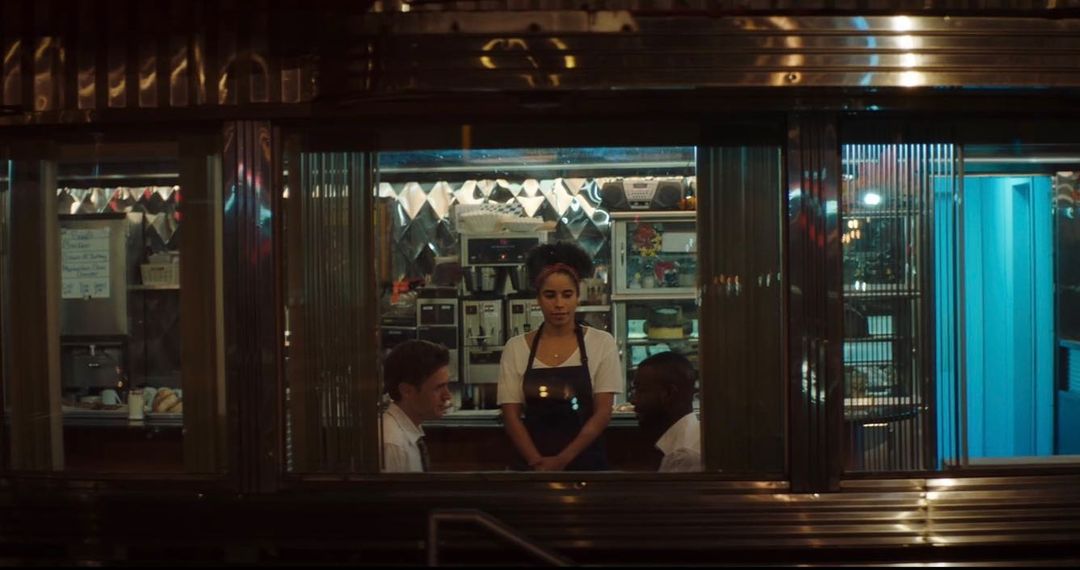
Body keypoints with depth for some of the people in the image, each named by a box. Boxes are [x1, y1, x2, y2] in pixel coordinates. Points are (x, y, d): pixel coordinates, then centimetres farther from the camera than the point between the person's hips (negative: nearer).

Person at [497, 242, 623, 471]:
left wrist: (562, 460, -13)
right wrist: (538, 461, -14)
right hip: (533, 465, 1)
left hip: (586, 462, -1)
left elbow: (603, 412, -6)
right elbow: (511, 415, -1)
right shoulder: (516, 348, 1)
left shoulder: (601, 344, -2)